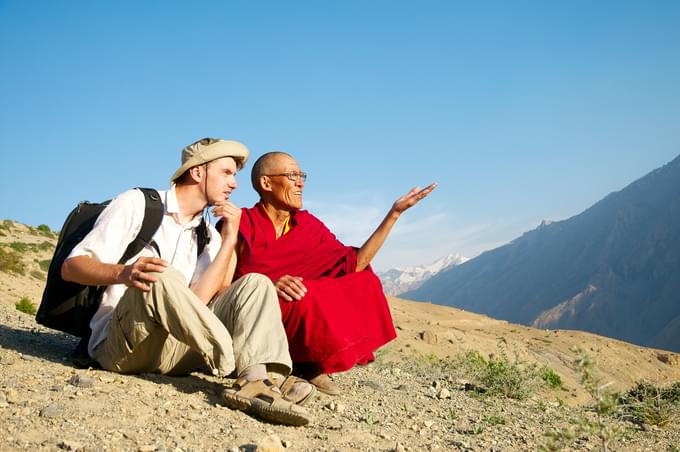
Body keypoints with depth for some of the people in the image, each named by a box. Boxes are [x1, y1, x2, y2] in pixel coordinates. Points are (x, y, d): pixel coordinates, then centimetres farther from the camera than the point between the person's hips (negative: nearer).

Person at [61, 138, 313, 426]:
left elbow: (198, 303, -2)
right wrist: (123, 273, -28)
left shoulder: (208, 236, 14)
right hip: (117, 344, -5)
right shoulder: (136, 205, 1)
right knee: (162, 278, -33)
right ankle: (244, 368, -27)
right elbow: (71, 267, -8)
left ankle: (254, 381, -35)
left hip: (172, 349, 5)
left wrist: (228, 241, -6)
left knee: (256, 284, -9)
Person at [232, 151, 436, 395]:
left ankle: (307, 365, -12)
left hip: (297, 315, 6)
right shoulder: (242, 224, -10)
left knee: (366, 282, -10)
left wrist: (394, 213, -2)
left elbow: (354, 264, -2)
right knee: (306, 295, -35)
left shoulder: (308, 226, 6)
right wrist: (268, 285, -33)